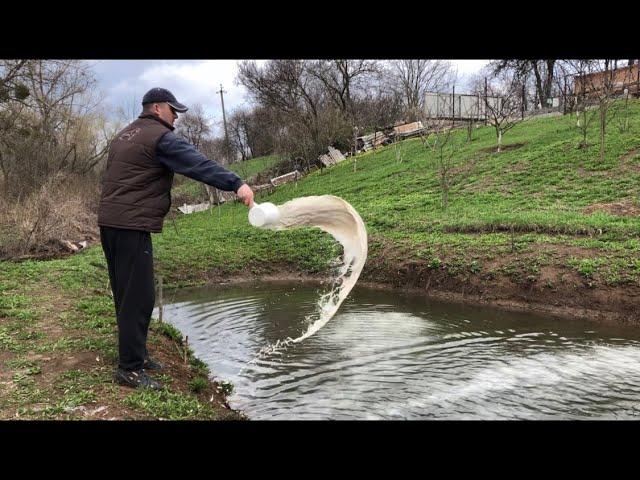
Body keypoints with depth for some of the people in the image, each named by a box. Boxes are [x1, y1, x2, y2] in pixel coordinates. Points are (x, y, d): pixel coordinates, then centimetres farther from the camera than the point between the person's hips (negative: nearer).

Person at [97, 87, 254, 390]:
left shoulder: (124, 136, 22)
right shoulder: (160, 137, -9)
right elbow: (198, 164, -22)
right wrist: (236, 184, -30)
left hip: (109, 222, 10)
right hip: (132, 226, -10)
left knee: (126, 294, 15)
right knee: (139, 297, -7)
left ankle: (136, 354, 24)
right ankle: (129, 369, -3)